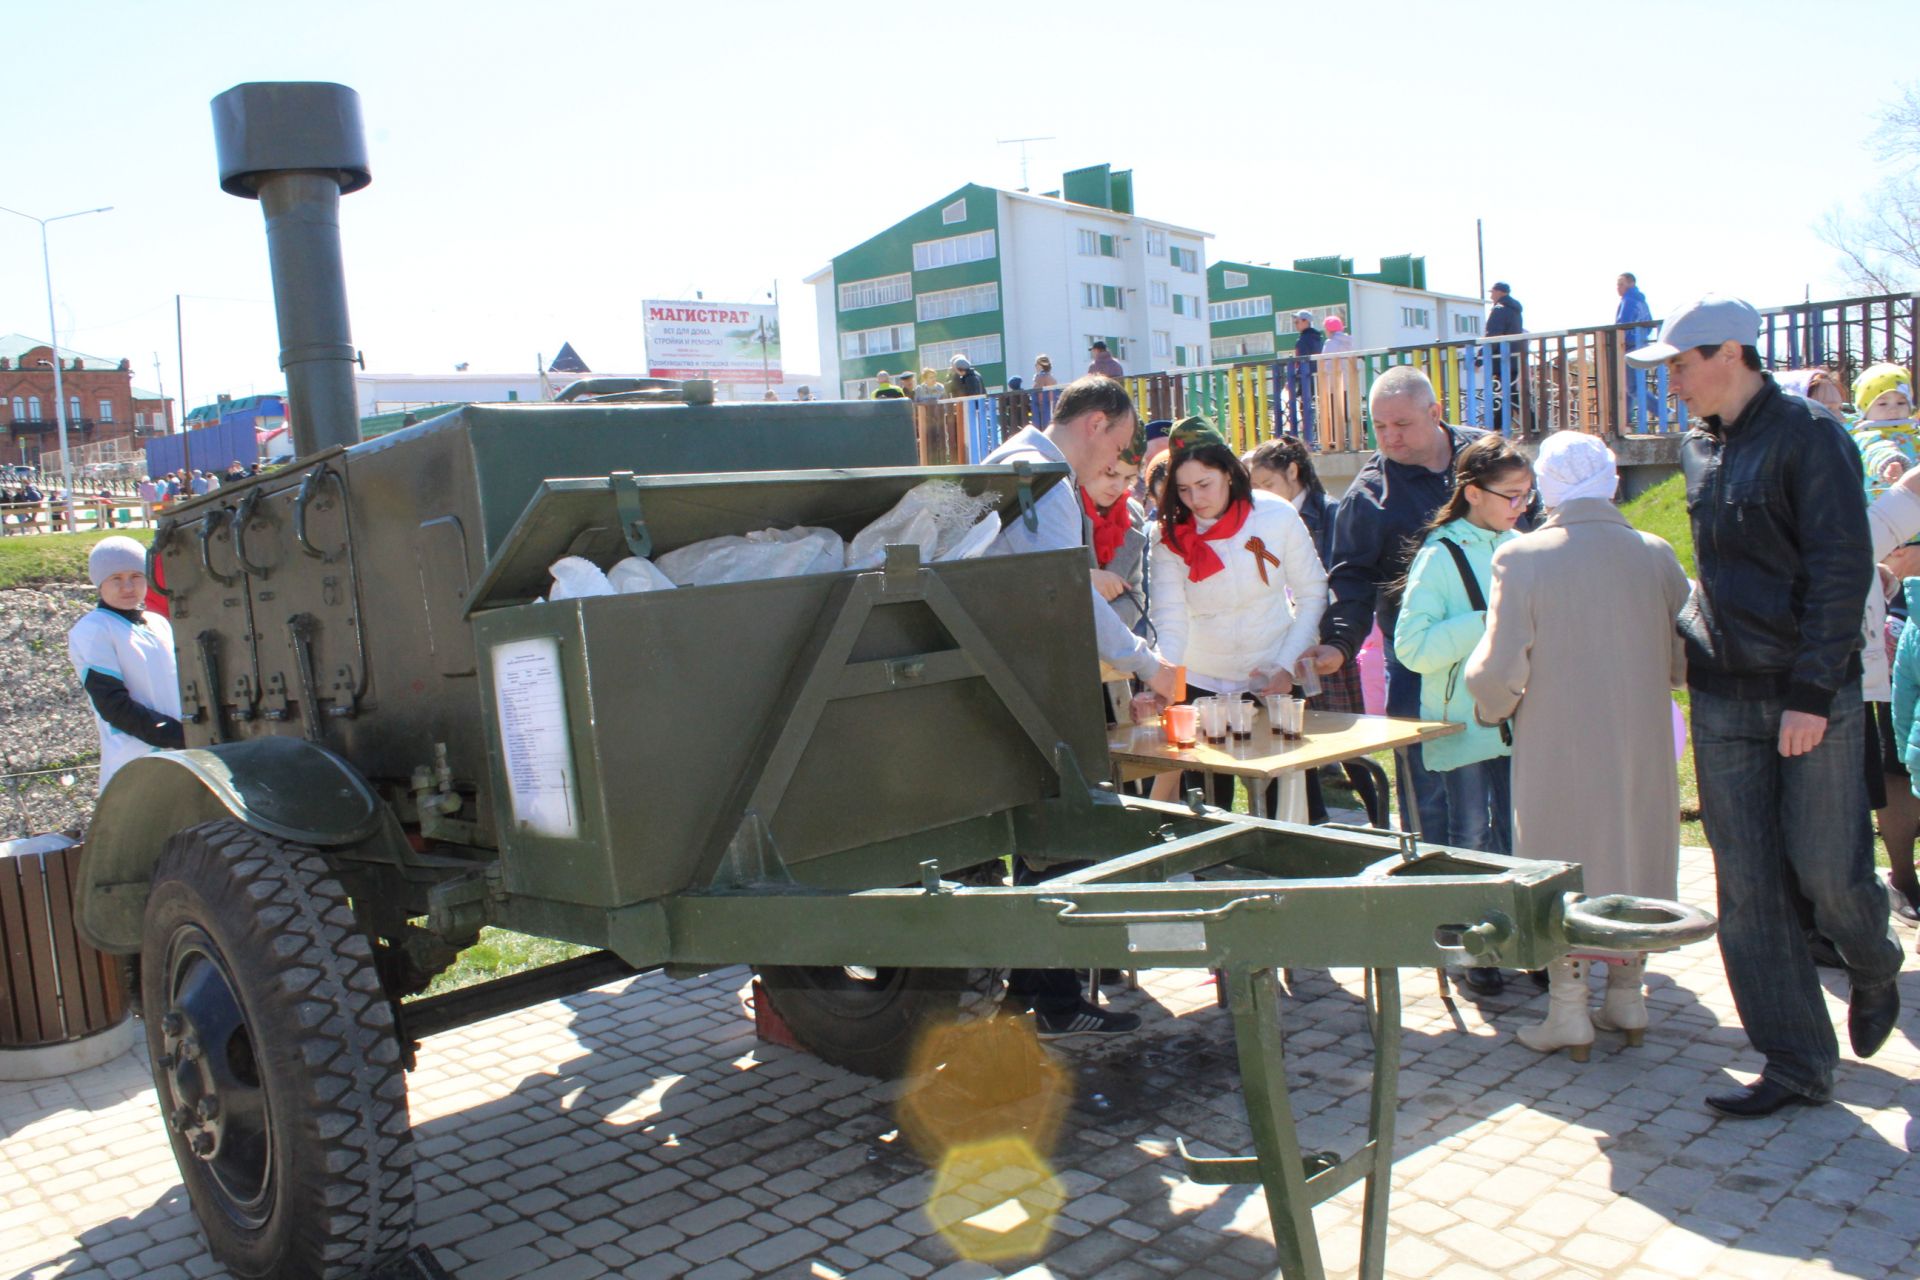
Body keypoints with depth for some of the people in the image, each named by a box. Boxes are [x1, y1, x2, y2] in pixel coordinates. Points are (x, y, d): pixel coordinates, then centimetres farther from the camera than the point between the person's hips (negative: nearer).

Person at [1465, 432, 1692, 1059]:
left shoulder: (1522, 557, -14)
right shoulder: (1656, 555, -3)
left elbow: (1497, 670, -18)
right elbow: (1684, 660, 2)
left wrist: (1492, 707, 4)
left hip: (1558, 749, -3)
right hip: (1641, 747, 3)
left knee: (1562, 868, 9)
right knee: (1634, 855, 18)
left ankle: (1569, 1010, 15)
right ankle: (1627, 995, 29)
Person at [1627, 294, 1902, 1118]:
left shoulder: (1809, 438, -8)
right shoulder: (1699, 450, 12)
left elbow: (1843, 572, -13)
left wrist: (1811, 693, -17)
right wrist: (1680, 643, 9)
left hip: (1813, 699, -6)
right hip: (1724, 701, 6)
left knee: (1825, 872, 0)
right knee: (1748, 891, 3)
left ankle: (1874, 971, 35)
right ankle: (1797, 1065, 13)